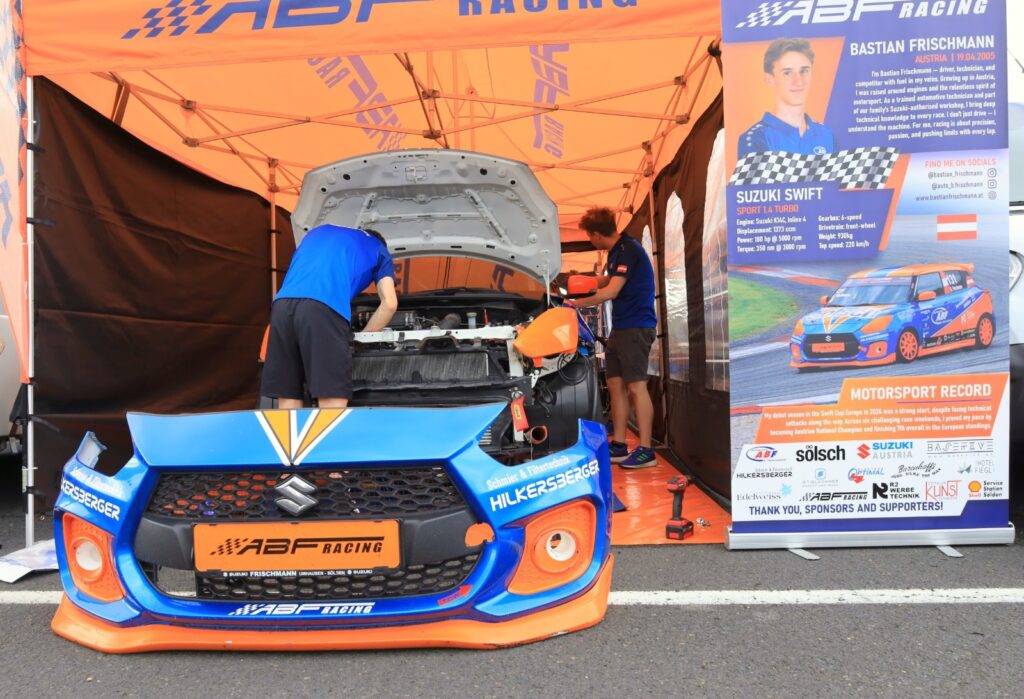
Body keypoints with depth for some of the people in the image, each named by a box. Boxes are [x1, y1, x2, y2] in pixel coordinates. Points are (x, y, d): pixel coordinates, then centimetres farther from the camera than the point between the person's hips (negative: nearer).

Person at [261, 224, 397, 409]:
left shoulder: (317, 231, 41)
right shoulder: (378, 249, 28)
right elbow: (389, 304, 16)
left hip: (282, 307, 5)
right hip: (324, 310, -5)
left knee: (287, 400, 8)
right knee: (333, 403, -7)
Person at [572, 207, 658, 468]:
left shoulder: (628, 249, -15)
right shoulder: (616, 251, 16)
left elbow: (611, 291, -19)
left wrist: (578, 303, -8)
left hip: (636, 326, -10)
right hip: (620, 327, 10)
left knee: (636, 386, -10)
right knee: (616, 384, 10)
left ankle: (645, 450, -6)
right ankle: (618, 445, 15)